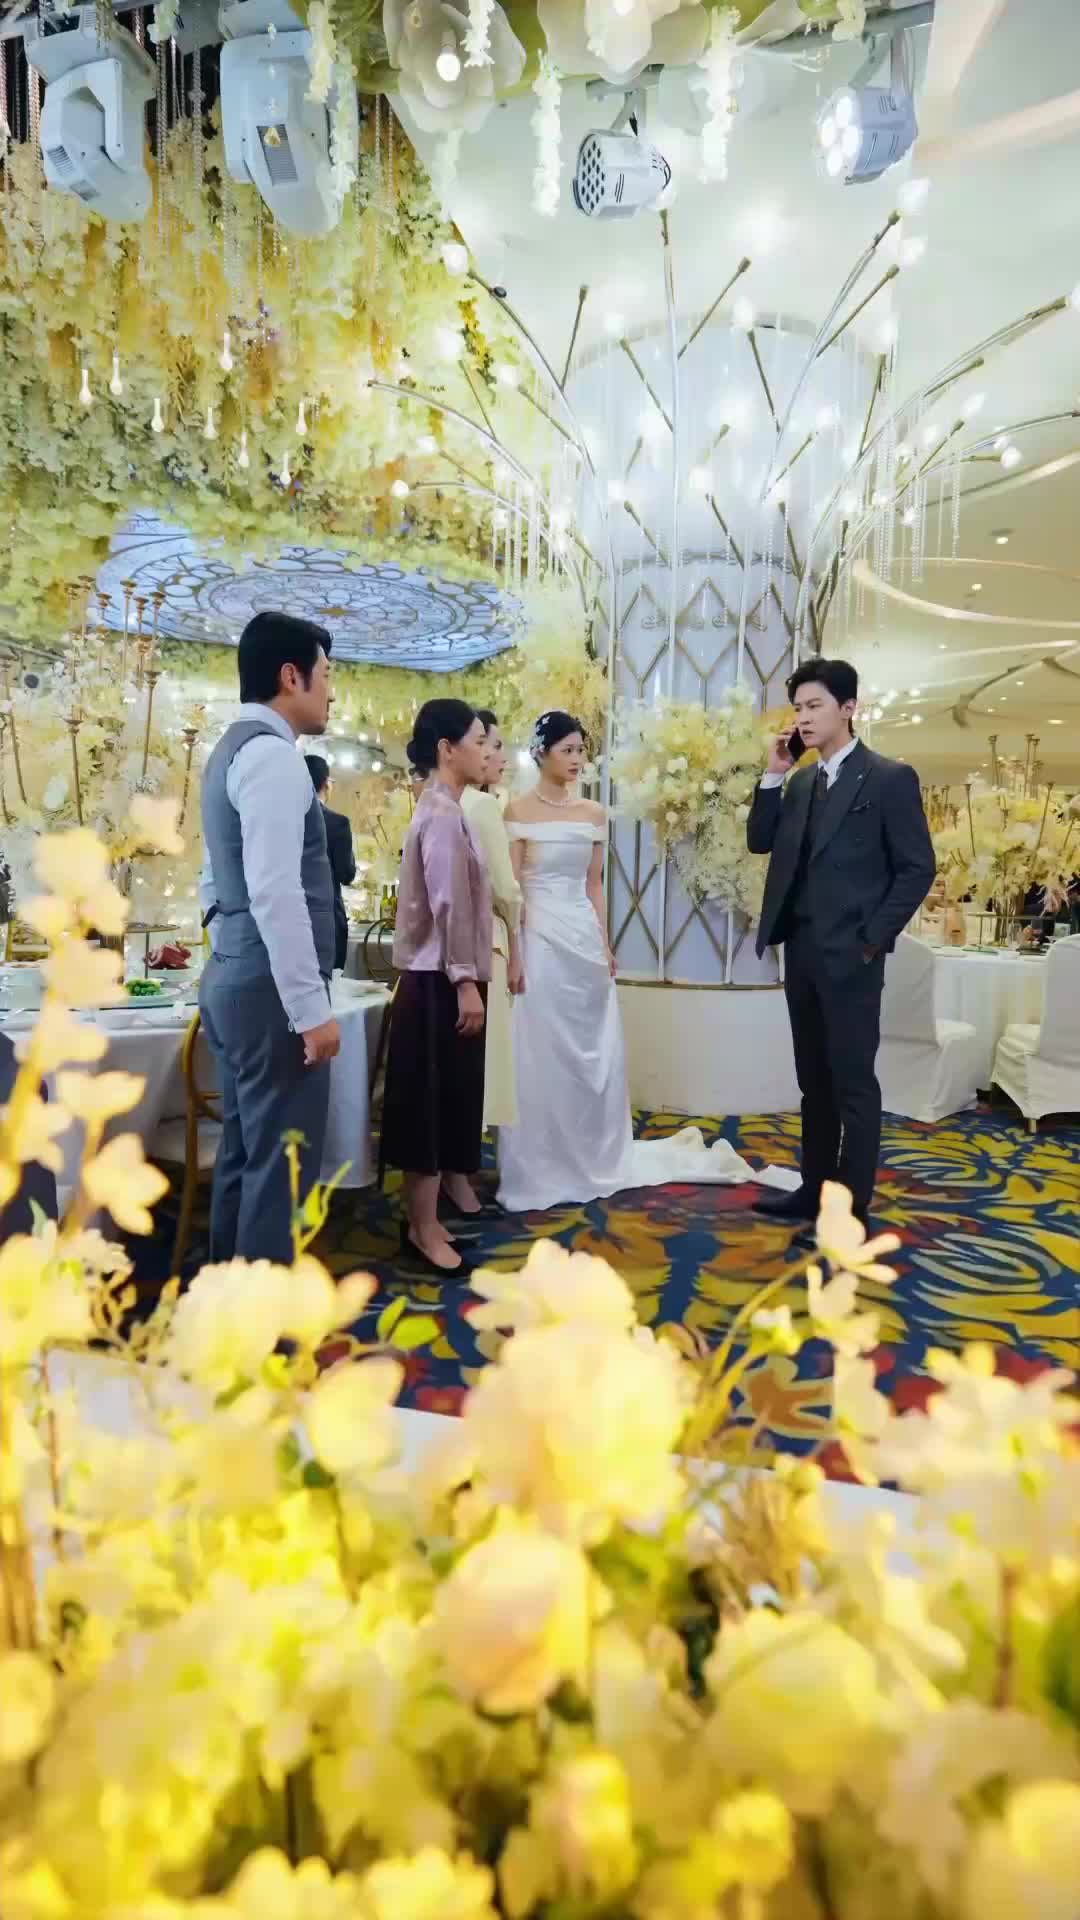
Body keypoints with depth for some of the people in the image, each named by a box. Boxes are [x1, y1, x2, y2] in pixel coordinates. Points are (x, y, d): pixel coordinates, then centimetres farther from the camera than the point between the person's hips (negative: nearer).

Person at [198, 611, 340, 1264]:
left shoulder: (232, 749, 17)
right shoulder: (272, 752, -15)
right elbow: (276, 895, -23)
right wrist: (311, 1007, -21)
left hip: (234, 980, 10)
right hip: (270, 990, -10)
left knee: (245, 1154, 17)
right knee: (280, 1163, -2)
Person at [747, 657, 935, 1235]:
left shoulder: (890, 777, -6)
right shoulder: (801, 783, 14)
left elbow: (917, 869, -8)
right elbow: (761, 842, 9)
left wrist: (872, 939, -12)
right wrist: (774, 774, 1)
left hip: (850, 957, -7)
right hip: (801, 952, 7)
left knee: (854, 1083, 1)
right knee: (814, 1080, 14)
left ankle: (852, 1210, 10)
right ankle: (815, 1190, 25)